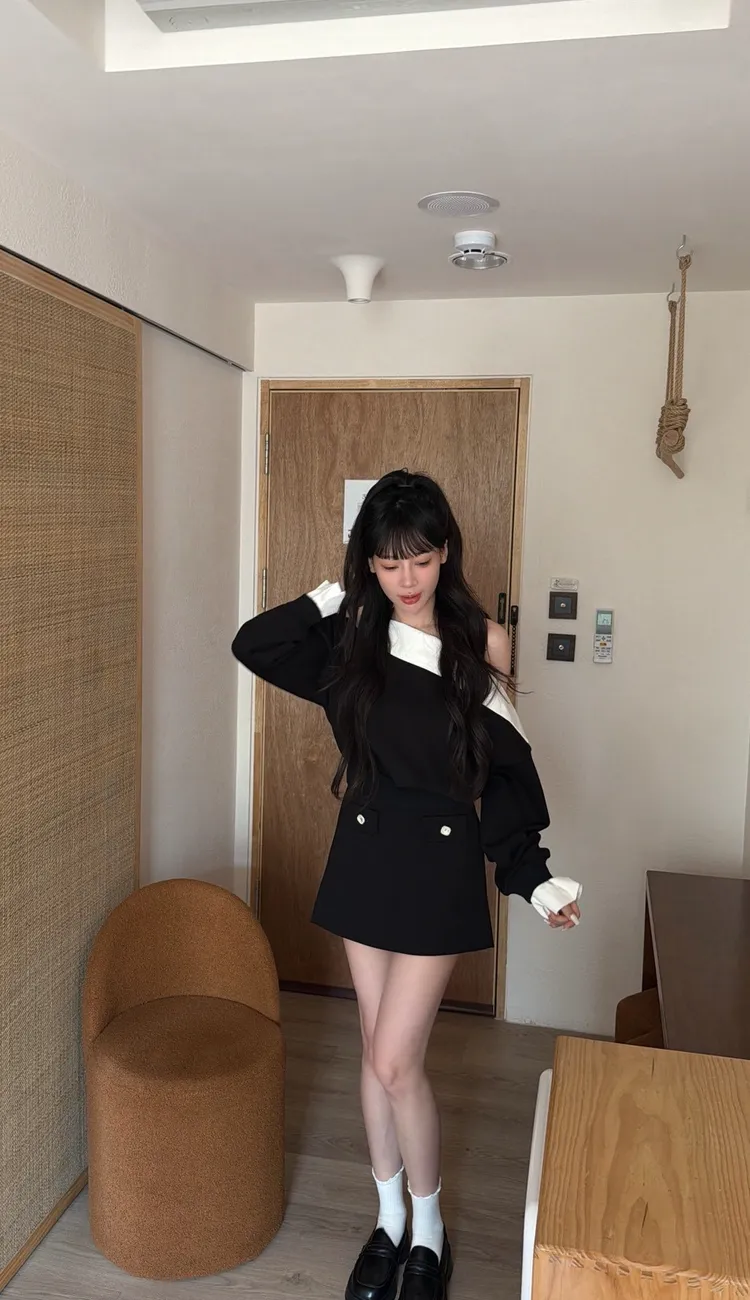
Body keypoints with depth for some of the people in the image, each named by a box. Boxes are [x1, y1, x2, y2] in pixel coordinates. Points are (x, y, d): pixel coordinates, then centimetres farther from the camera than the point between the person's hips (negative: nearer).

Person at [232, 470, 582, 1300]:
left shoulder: (480, 644, -9)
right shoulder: (351, 640, -1)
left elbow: (508, 772, -5)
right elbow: (252, 645, -10)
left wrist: (535, 878, -8)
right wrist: (335, 598, -10)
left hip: (441, 864, -3)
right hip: (365, 856, 3)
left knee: (395, 1062, 0)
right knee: (378, 1054, 15)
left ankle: (429, 1232, 27)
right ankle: (391, 1220, 37)